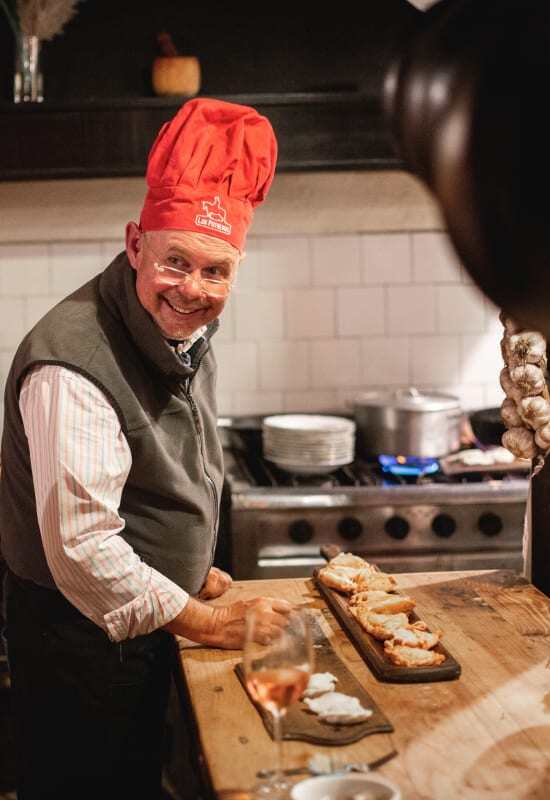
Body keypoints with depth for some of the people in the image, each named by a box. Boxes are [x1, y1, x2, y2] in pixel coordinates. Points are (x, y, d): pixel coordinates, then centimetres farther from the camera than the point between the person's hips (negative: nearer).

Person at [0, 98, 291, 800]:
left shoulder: (185, 329, 0)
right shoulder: (72, 368, -30)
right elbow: (81, 548, -31)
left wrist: (193, 570, 15)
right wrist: (207, 622, -21)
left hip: (144, 616, 8)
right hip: (81, 636, -8)